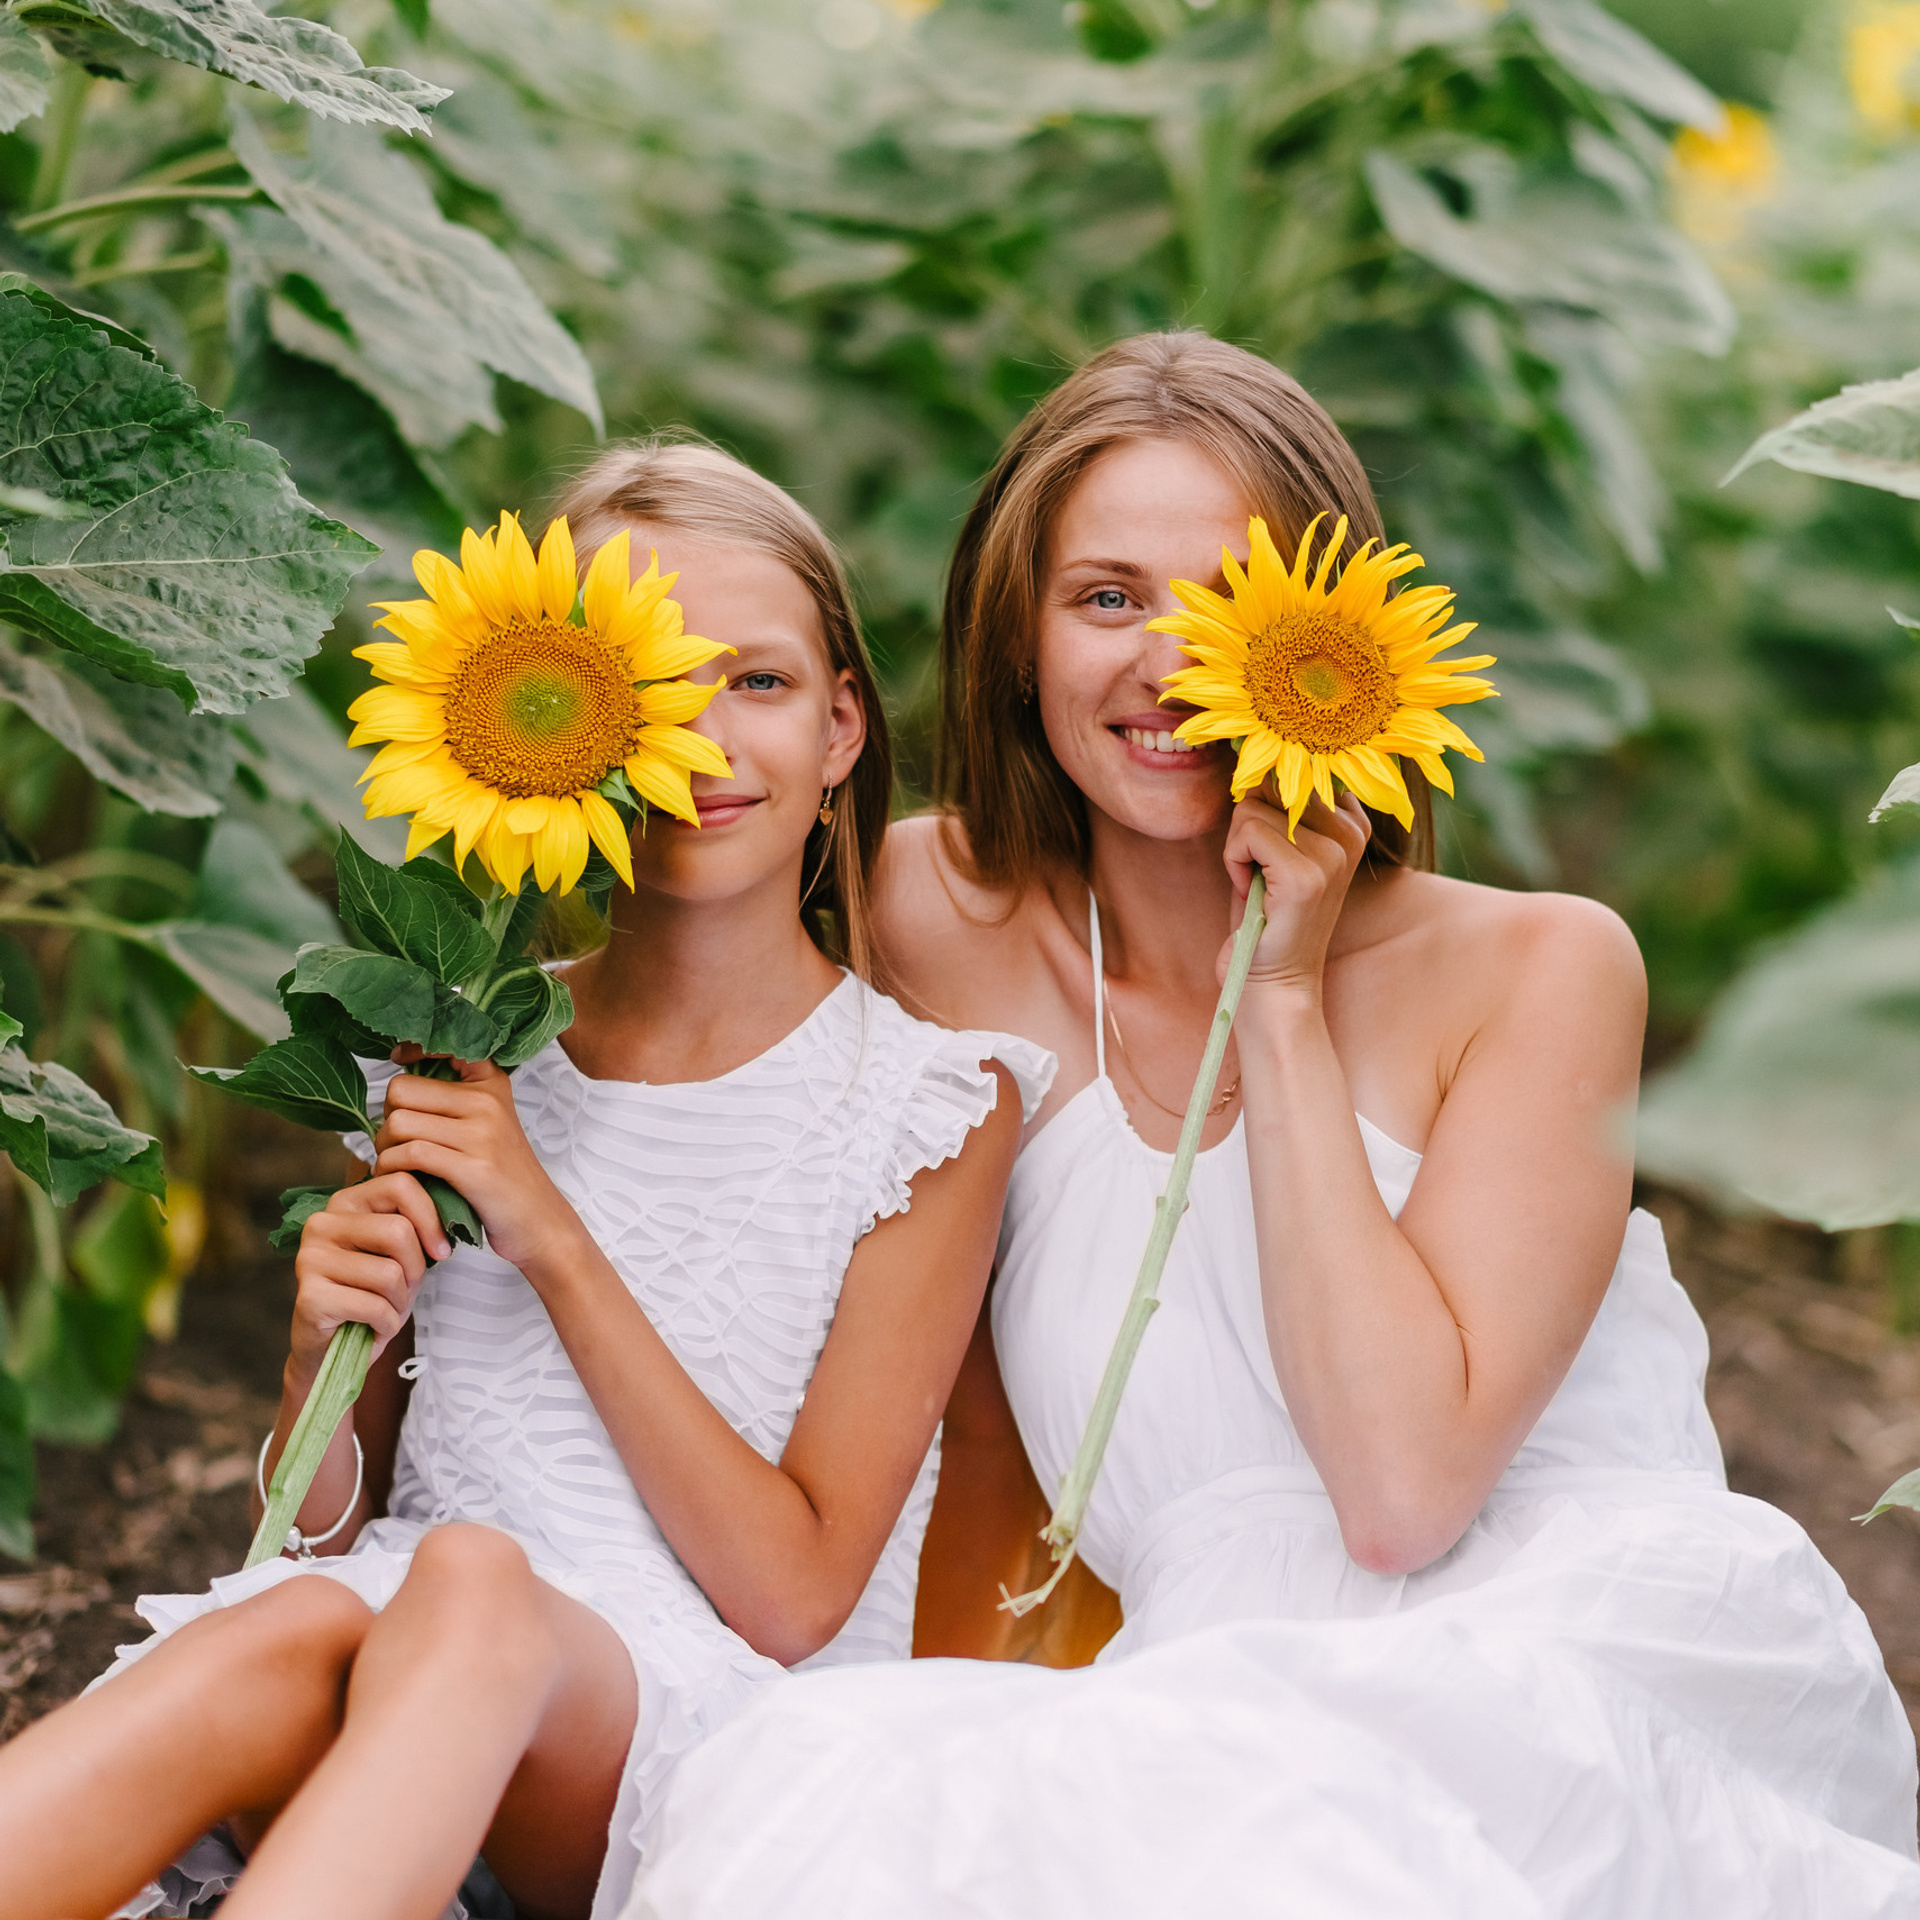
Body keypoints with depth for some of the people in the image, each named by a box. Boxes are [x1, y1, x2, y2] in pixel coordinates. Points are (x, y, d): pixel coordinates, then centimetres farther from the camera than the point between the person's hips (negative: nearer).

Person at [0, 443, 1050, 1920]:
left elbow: (795, 1595, -5)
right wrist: (324, 1348, -8)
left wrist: (552, 1236, -11)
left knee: (469, 1582, -36)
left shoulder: (935, 1103, 0)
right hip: (420, 1688, 3)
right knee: (289, 1637, -34)